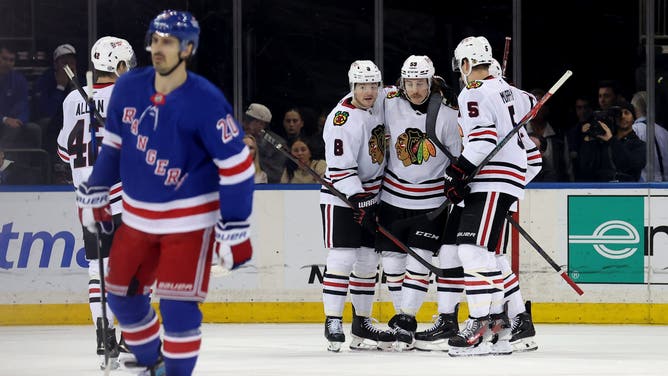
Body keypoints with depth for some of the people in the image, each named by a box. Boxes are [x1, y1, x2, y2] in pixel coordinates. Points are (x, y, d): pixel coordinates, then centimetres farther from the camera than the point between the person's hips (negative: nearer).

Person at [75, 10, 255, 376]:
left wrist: (234, 231, -18)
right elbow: (113, 143, 13)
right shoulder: (129, 88, -4)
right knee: (122, 295, 11)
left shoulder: (205, 102, -20)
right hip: (137, 218, 6)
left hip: (190, 220, -6)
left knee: (177, 305, -12)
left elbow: (237, 166, -16)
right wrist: (94, 193, 15)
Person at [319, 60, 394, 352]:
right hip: (341, 196, -8)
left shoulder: (378, 105, 1)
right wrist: (358, 200, -29)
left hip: (371, 193, 8)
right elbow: (341, 168, -25)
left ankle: (362, 324, 16)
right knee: (342, 257, -14)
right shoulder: (343, 119, -21)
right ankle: (333, 322, -10)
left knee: (369, 259, 9)